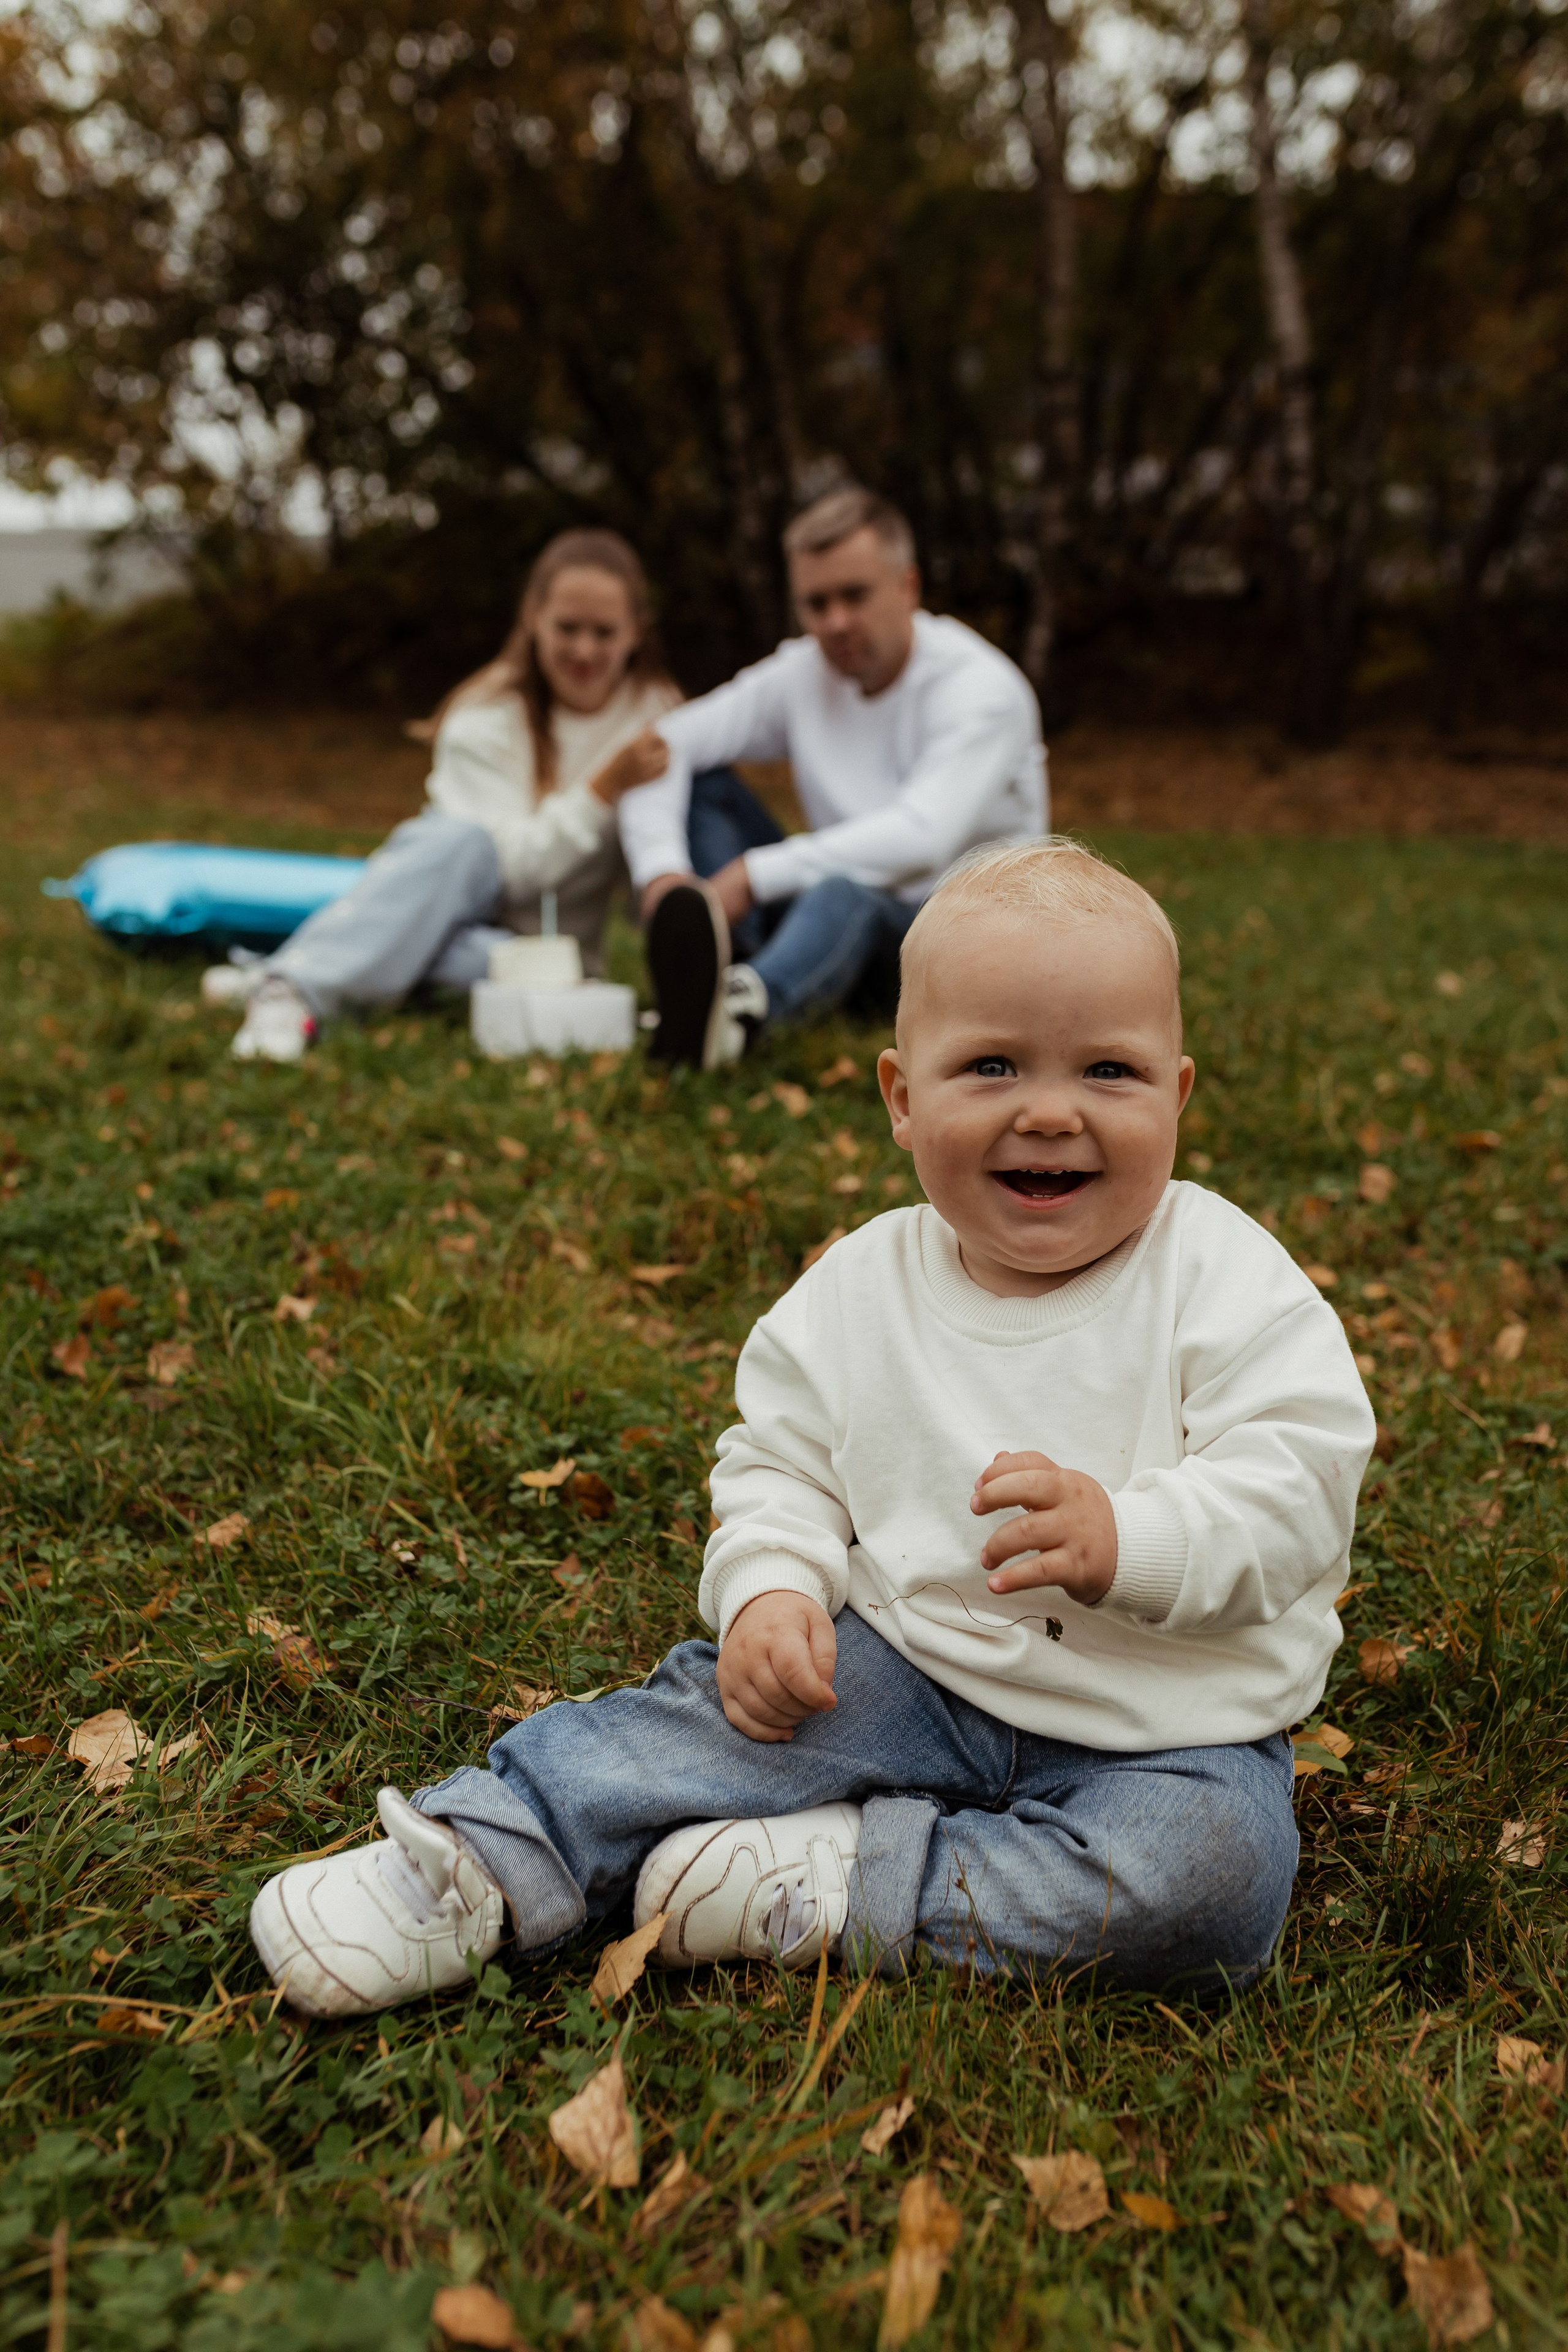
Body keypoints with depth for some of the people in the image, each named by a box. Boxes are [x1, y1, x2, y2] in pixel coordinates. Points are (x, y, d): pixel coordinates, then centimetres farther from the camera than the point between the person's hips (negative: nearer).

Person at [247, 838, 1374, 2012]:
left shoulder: (1225, 1282, -11)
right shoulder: (861, 1289, -1)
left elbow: (1300, 1484, -17)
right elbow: (777, 1461, 6)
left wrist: (1128, 1538, -35)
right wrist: (770, 1588, -14)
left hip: (1159, 1723, -1)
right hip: (909, 1666, 2)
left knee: (1220, 1870, -29)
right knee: (731, 1694, -19)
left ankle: (831, 1884, -24)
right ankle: (478, 1862, -12)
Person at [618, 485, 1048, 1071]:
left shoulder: (983, 688, -15)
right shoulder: (801, 674, 3)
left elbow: (921, 837, -31)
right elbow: (661, 747, -2)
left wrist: (754, 875, -31)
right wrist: (661, 870, -22)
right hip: (836, 915, 6)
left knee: (854, 887, -41)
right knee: (700, 782, -6)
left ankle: (743, 1002, -70)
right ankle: (723, 969, -29)